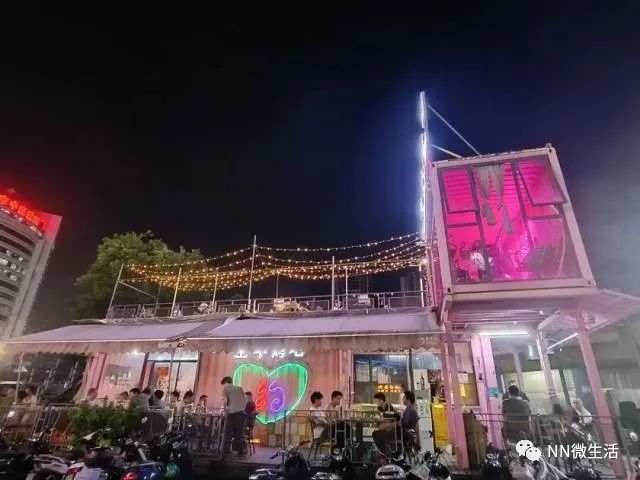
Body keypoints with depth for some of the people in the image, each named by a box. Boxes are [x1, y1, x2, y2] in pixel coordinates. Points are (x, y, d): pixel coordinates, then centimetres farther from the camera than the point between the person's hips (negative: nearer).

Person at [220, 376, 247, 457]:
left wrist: (225, 411, 3)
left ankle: (225, 451, 2)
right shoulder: (239, 389, 20)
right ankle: (241, 451, 11)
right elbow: (245, 400, 12)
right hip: (241, 412, 4)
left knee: (227, 433, 5)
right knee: (239, 433, 11)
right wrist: (242, 409, 15)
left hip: (231, 412, -4)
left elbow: (226, 400, -6)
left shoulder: (225, 388, 7)